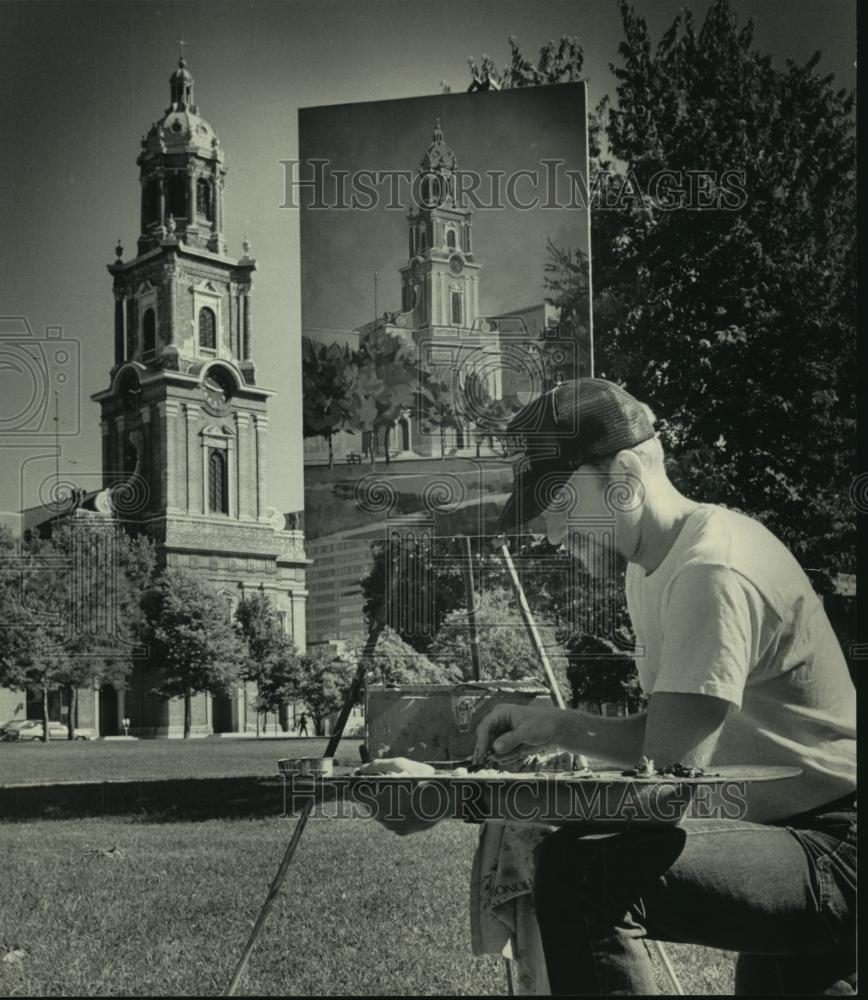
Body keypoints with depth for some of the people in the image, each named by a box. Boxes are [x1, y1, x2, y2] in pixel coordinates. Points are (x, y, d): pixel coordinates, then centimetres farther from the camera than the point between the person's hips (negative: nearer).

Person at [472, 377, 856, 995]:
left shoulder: (713, 572, -21)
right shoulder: (651, 567, 11)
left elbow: (669, 772, -24)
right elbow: (675, 740, 17)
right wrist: (559, 726, 3)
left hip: (834, 853, -10)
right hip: (785, 839, 10)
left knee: (579, 873, -27)